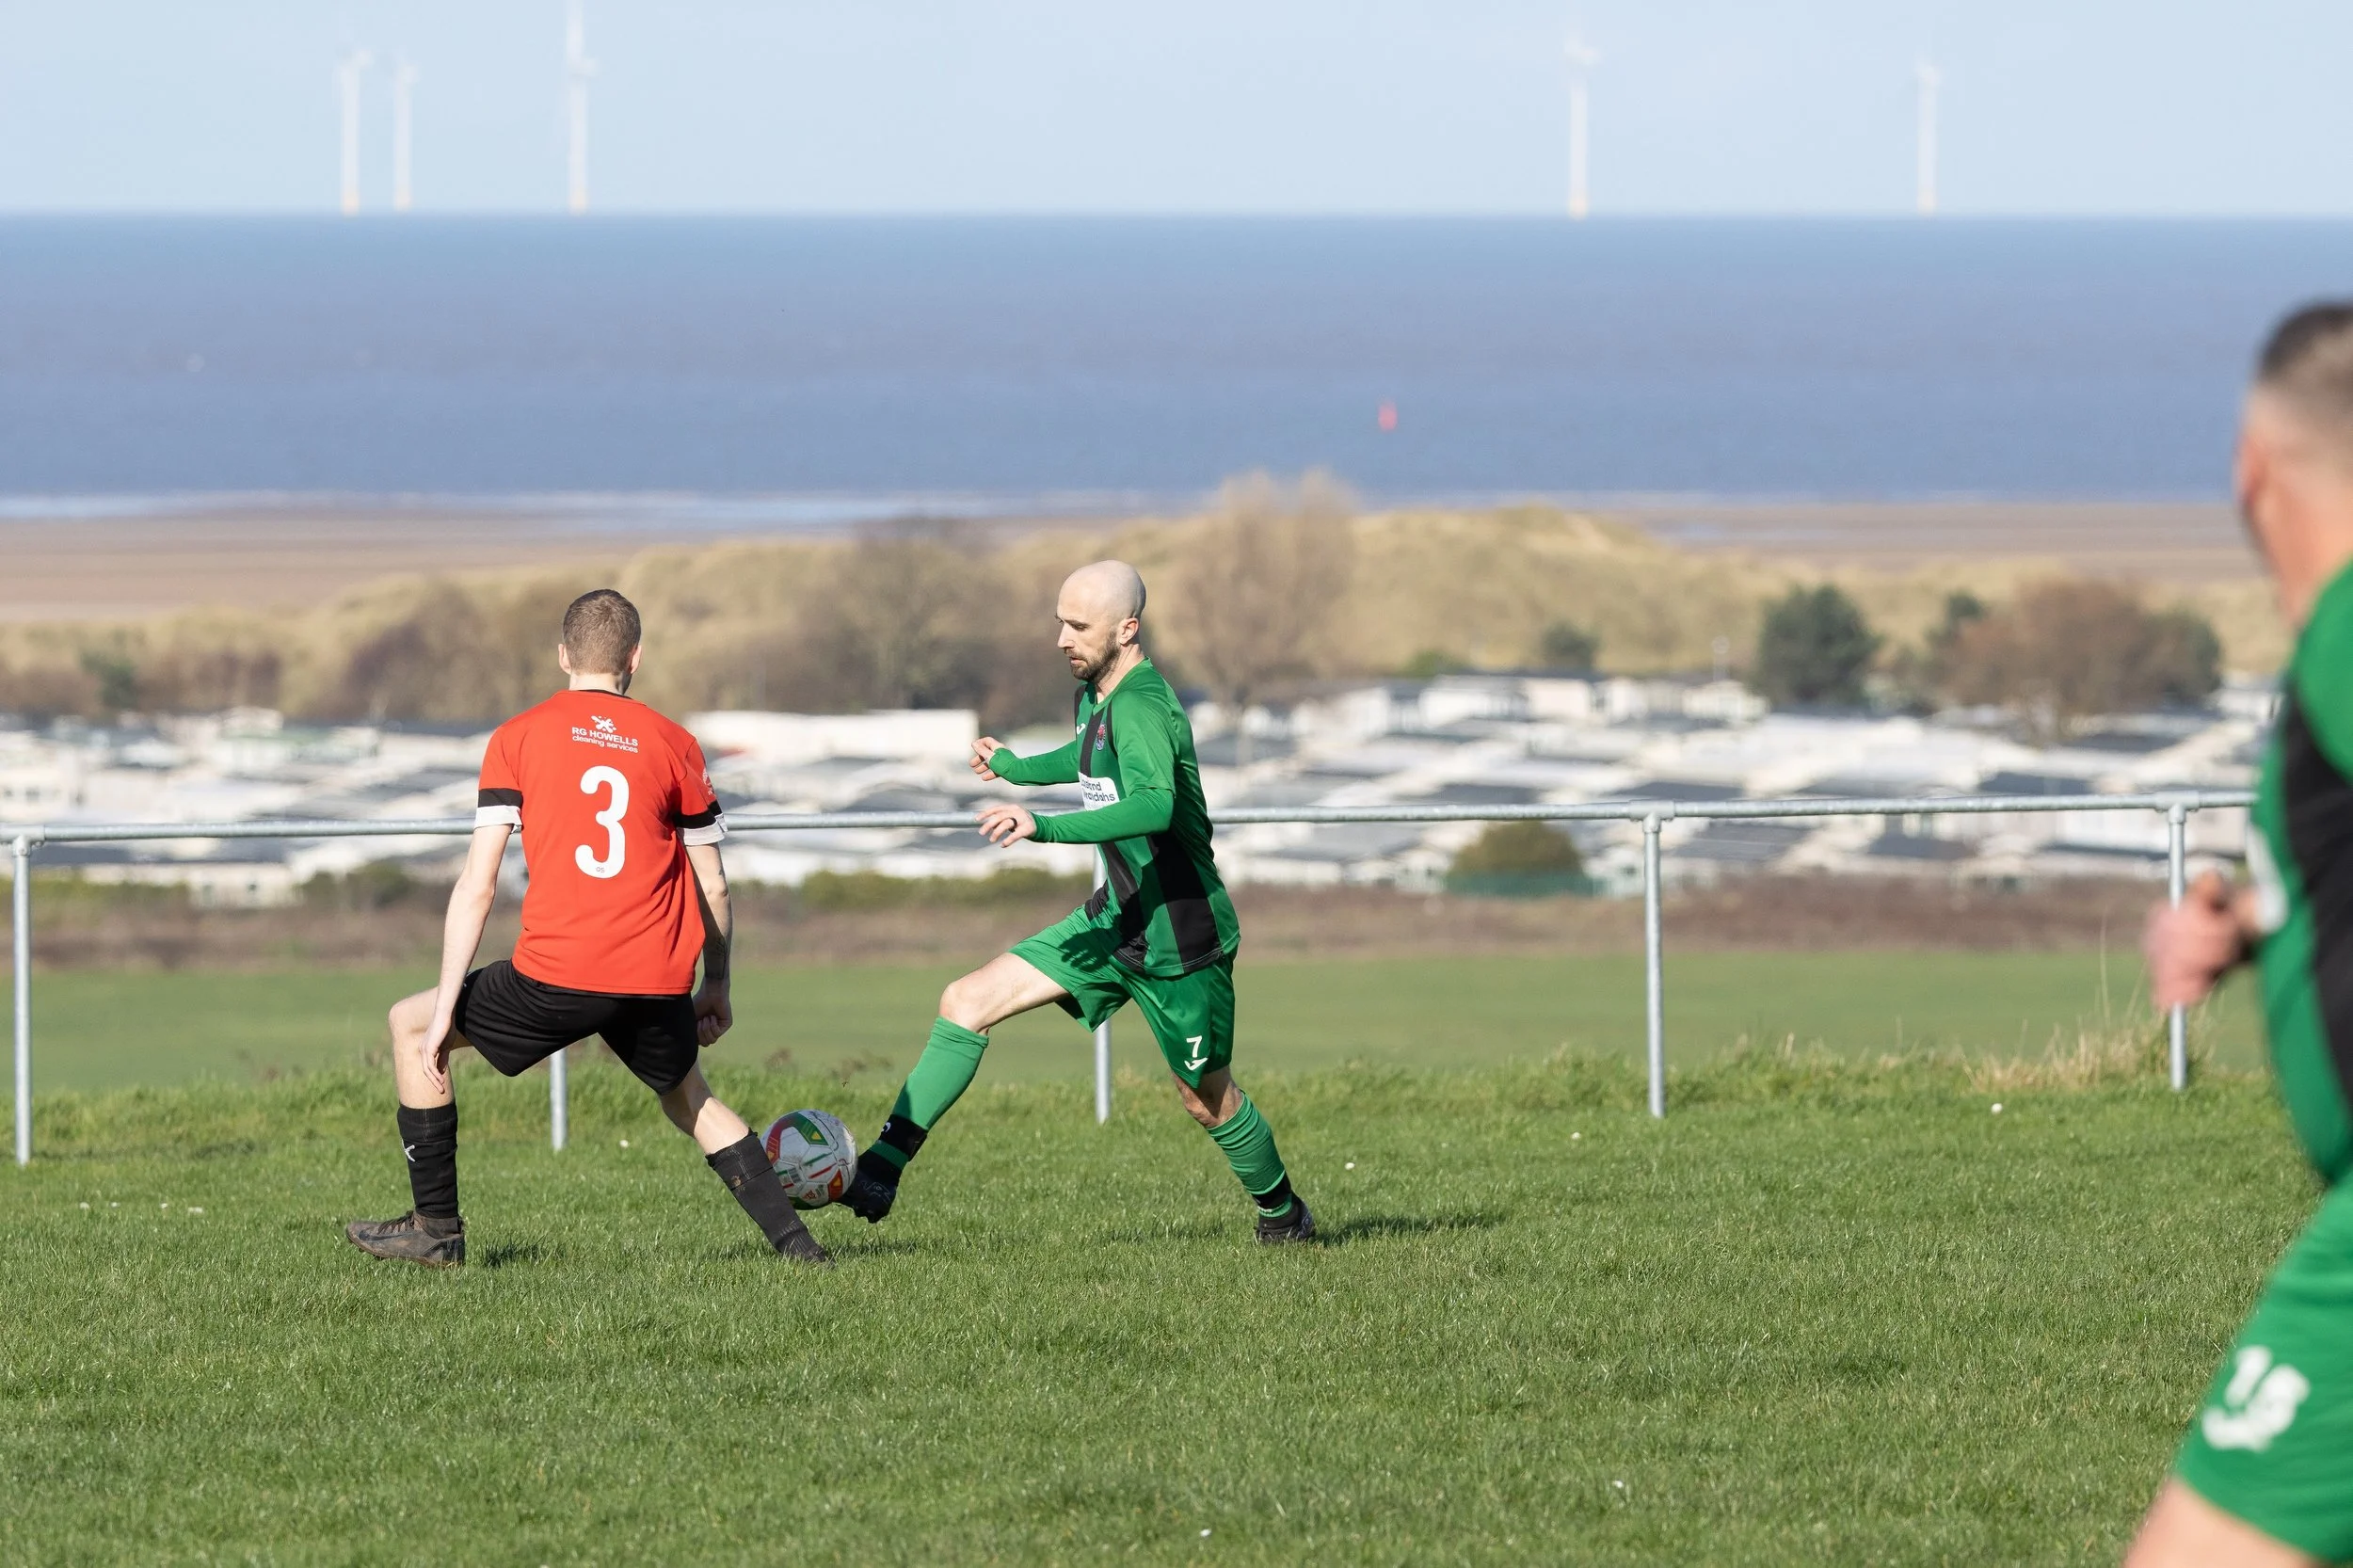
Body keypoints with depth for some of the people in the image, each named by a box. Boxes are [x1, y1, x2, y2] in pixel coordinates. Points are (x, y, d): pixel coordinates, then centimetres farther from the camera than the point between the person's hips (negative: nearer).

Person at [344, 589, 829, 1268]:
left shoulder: (516, 738, 4)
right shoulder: (672, 744, 9)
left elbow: (477, 885, -1)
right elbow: (713, 886, 12)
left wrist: (445, 1008, 1)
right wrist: (716, 987, 27)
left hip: (556, 975, -3)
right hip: (657, 983, 3)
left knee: (410, 1025, 20)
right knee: (689, 1098, 31)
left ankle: (436, 1227, 19)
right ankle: (795, 1240, 20)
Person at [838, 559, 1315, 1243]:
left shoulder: (1140, 706, -26)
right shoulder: (1095, 694, 2)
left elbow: (1154, 804, -44)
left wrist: (1046, 827, -54)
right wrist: (1015, 767, 40)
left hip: (1181, 937, -8)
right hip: (1118, 916, 8)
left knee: (1208, 1100, 9)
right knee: (966, 1004, -4)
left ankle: (1282, 1212, 37)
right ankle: (879, 1174, -6)